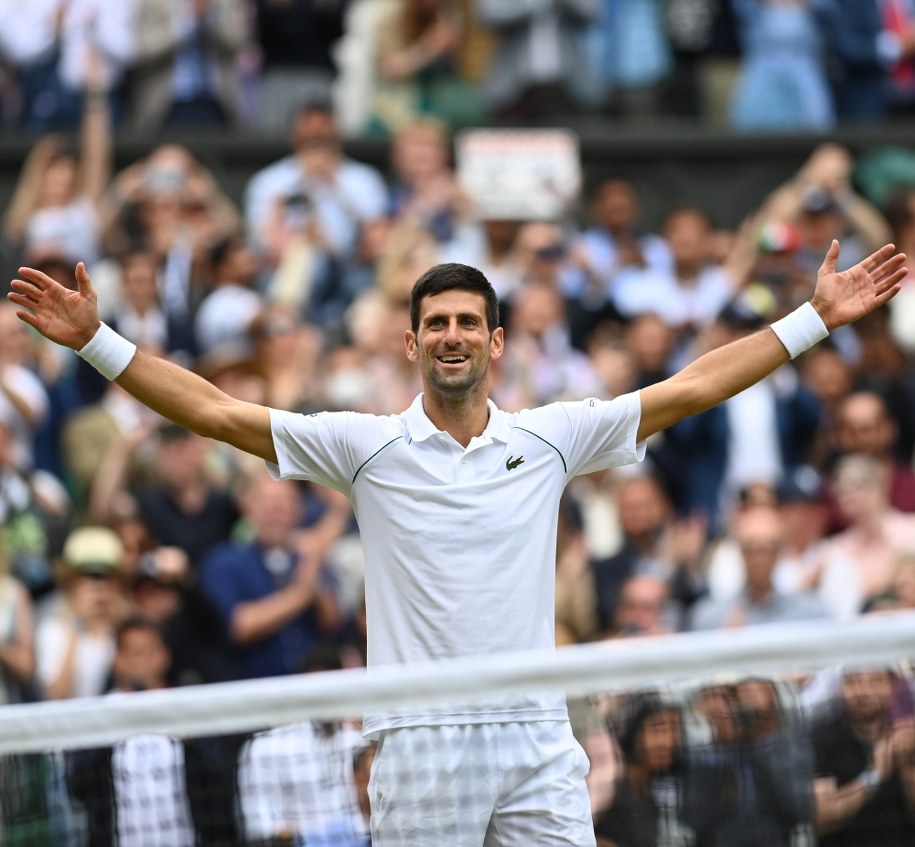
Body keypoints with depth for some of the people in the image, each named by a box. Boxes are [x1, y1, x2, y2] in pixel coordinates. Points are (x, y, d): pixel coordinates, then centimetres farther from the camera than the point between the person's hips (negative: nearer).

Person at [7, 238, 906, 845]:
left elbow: (690, 387, 9)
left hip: (537, 742, 2)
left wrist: (815, 317, 6)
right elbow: (218, 412, 1)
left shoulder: (551, 437, 8)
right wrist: (97, 341, -5)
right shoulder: (367, 446, 4)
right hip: (421, 742, -1)